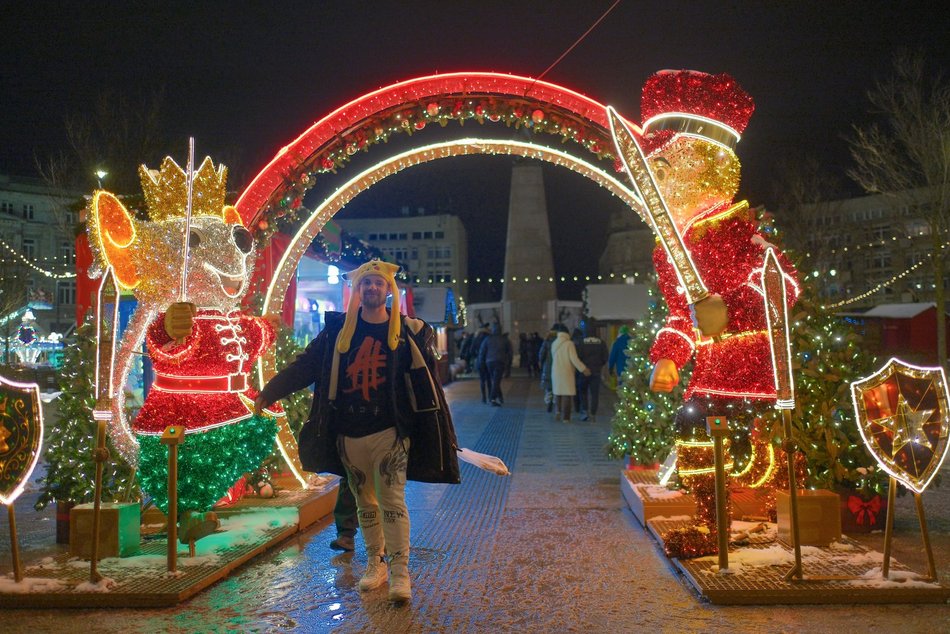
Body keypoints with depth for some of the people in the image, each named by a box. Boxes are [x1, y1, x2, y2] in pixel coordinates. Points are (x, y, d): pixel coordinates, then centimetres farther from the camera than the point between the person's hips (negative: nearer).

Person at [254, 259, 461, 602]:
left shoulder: (408, 331, 1)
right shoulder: (339, 328, 4)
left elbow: (425, 383, 3)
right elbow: (305, 365, 5)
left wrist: (439, 431, 1)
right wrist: (270, 391, -2)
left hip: (389, 432, -2)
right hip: (349, 433, 3)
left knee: (392, 500, -8)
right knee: (365, 502, 13)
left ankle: (400, 571, 0)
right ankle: (375, 563, 26)